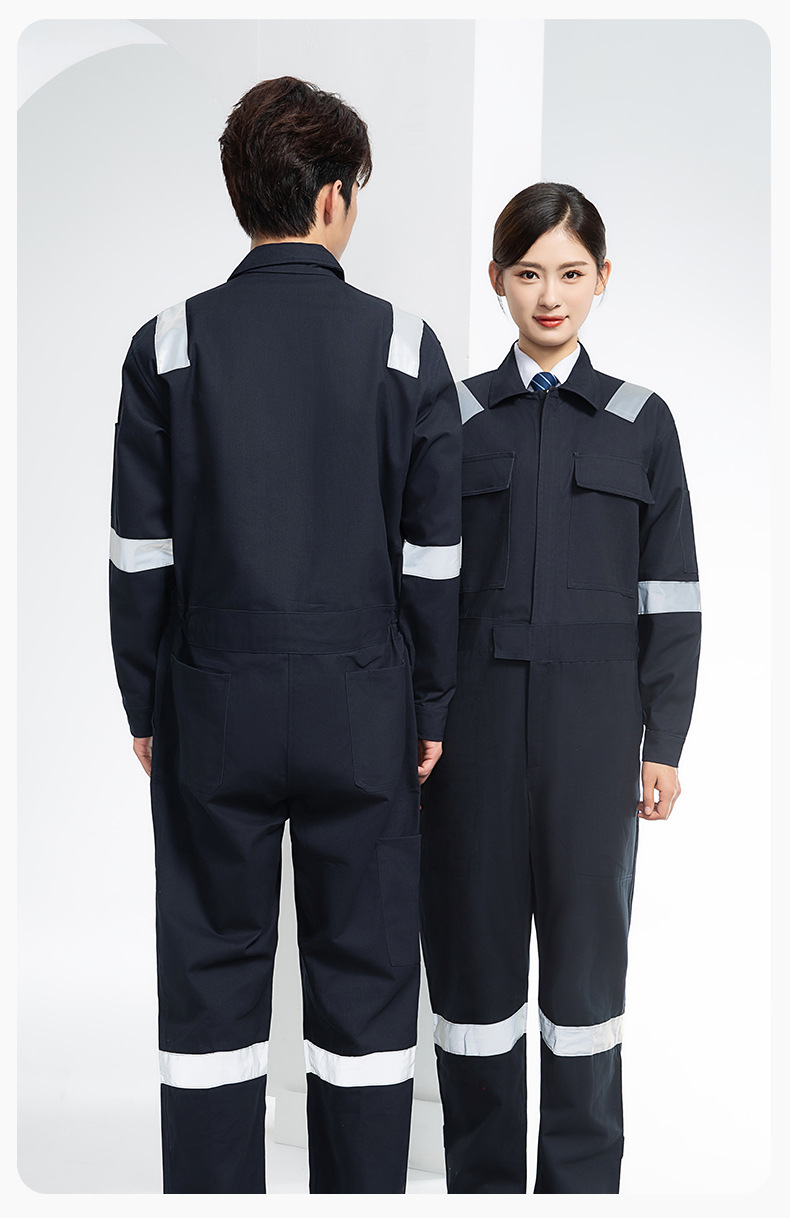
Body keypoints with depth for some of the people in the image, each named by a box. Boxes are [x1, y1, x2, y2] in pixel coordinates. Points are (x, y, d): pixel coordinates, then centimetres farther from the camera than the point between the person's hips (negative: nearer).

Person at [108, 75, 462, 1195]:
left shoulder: (170, 345, -2)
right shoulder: (404, 346, -3)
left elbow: (141, 554, -1)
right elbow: (436, 556, -2)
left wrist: (144, 707, 9)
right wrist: (430, 707, 7)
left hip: (213, 709, 1)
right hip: (362, 709, 0)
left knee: (210, 974, 12)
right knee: (365, 974, 12)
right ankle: (364, 1190, 23)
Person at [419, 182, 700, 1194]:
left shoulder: (641, 422, 6)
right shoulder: (452, 417, 6)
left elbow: (670, 597, 4)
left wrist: (663, 743, 0)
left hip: (594, 721, 0)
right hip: (473, 718, 0)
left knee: (586, 939, 7)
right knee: (472, 939, 6)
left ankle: (582, 1176, 24)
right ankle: (482, 1175, 23)